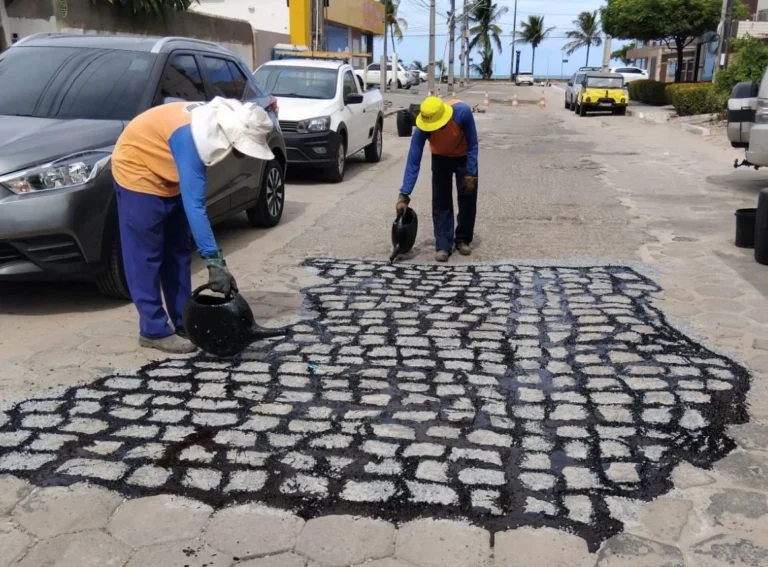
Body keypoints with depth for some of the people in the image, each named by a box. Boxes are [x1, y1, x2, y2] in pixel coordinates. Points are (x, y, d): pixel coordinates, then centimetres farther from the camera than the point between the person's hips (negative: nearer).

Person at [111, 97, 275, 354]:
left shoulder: (215, 126, -11)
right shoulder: (190, 136, -36)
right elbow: (194, 206, -40)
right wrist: (214, 261, -41)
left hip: (167, 177, 9)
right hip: (138, 171, -9)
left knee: (178, 254, 9)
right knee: (147, 257, -6)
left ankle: (184, 323, 16)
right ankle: (155, 331, 3)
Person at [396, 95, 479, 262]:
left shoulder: (462, 112, -37)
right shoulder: (422, 128, -33)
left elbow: (472, 144, -23)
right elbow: (413, 161, -30)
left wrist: (471, 174, -23)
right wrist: (404, 194, -34)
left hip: (464, 156, 0)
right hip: (440, 158, 0)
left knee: (468, 199, 0)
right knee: (440, 201, -7)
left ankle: (463, 239, 16)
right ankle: (443, 245, -3)